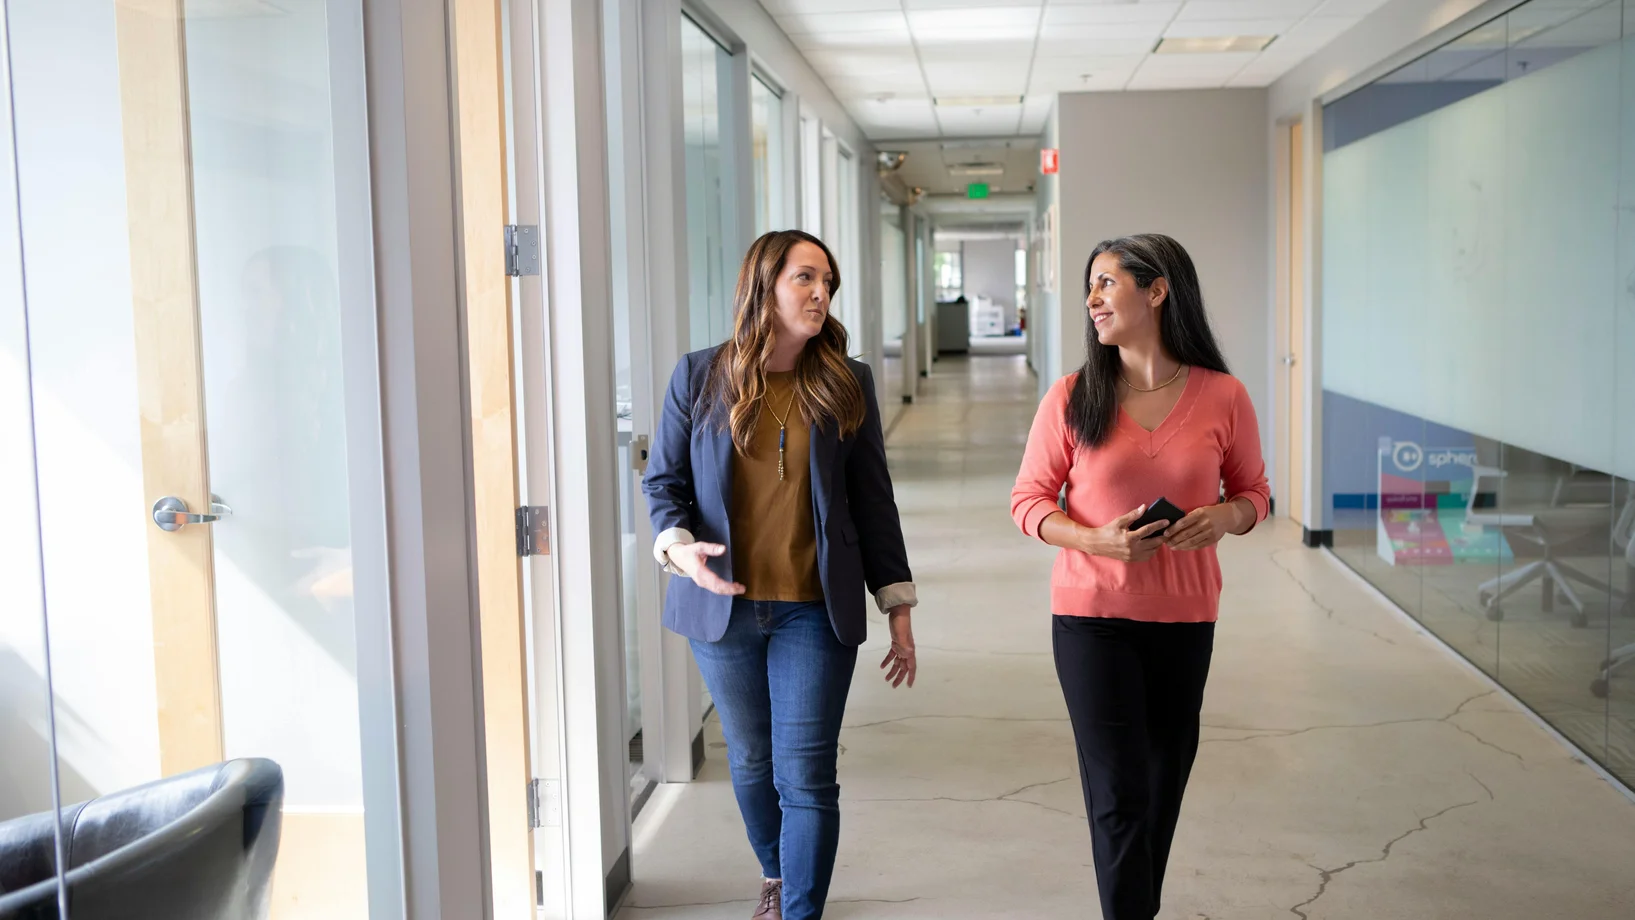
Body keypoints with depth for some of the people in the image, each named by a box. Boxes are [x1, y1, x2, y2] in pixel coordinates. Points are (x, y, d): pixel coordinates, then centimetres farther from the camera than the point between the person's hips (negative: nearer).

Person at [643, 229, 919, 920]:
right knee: (751, 760, 18)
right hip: (724, 605, 1)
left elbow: (873, 501, 4)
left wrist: (899, 611, 2)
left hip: (815, 611, -1)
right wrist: (677, 545, -17)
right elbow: (663, 480, 5)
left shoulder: (847, 383, 1)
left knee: (805, 776, -5)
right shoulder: (699, 377, 0)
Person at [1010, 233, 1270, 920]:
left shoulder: (1222, 397, -4)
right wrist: (1098, 540, -18)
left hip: (1186, 617, 2)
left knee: (1165, 777, 14)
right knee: (1119, 790, -4)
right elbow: (1028, 500, 0)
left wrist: (1227, 516, -15)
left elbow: (1253, 490, 9)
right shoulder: (1071, 399, -5)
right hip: (1091, 613, -1)